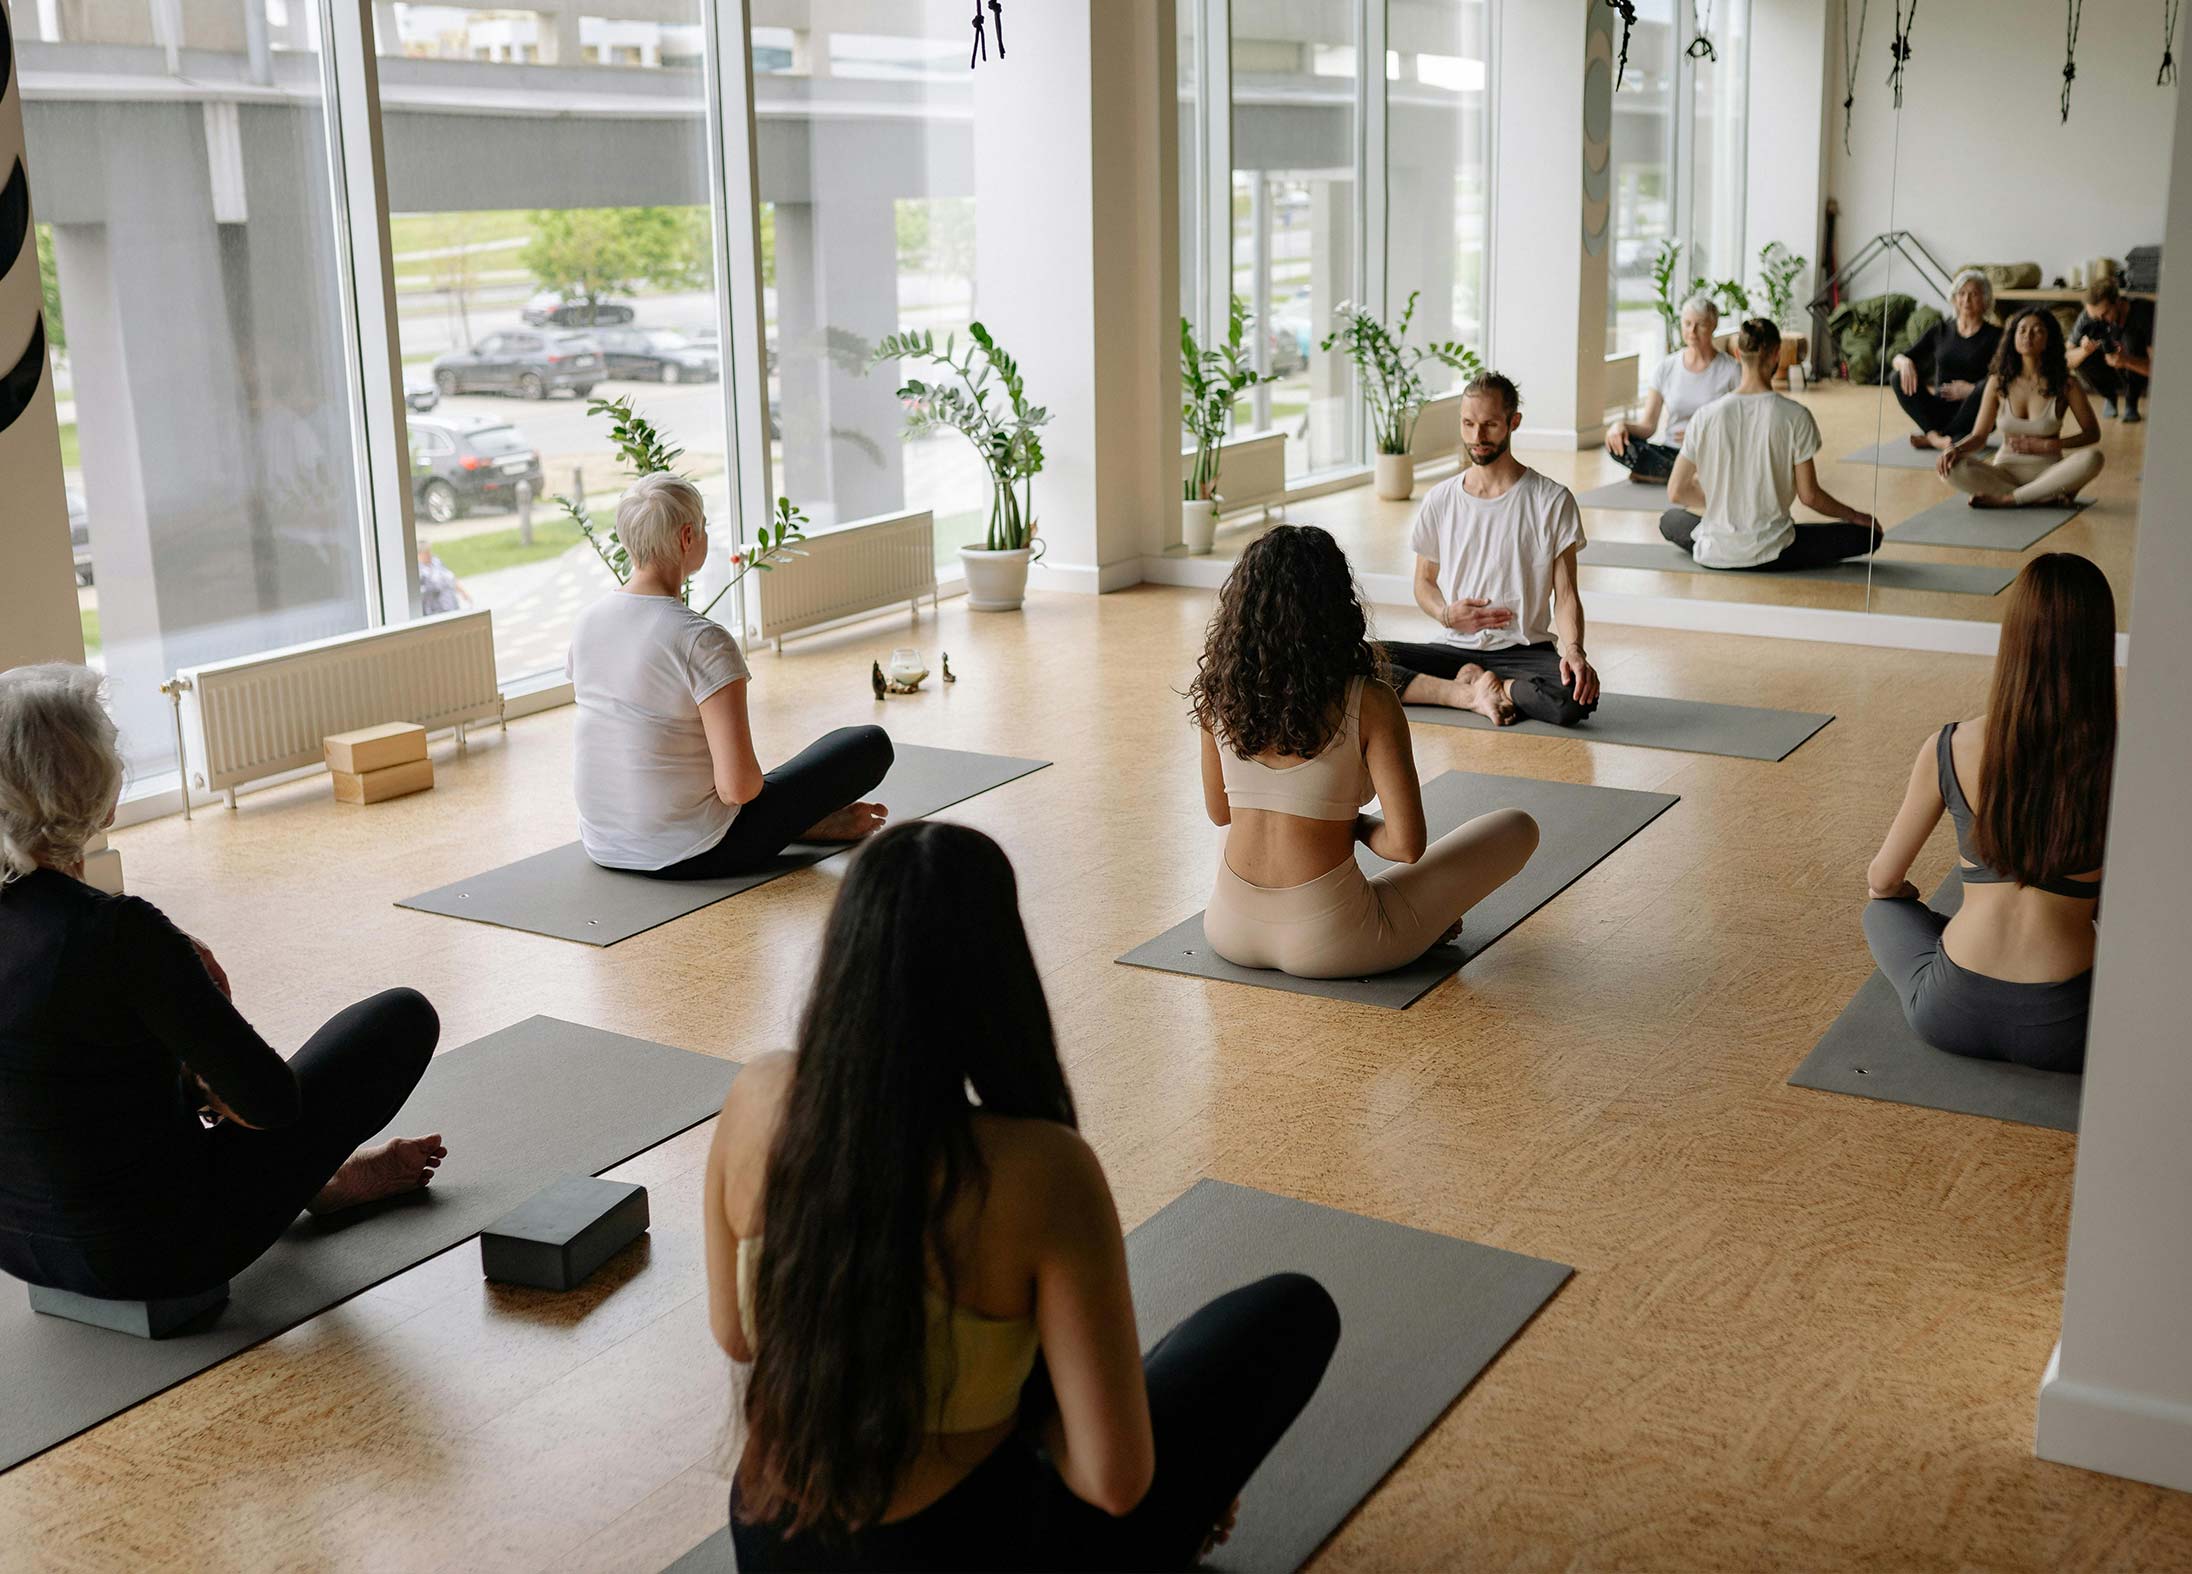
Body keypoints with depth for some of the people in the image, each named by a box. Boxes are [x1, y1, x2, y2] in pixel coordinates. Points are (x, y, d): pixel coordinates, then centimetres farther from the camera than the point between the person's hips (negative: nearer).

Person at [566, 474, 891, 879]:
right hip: (693, 856, -7)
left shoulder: (586, 623, 0)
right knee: (870, 743, 3)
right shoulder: (703, 642, -23)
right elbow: (738, 787, -26)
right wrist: (757, 783, -1)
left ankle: (805, 822, 29)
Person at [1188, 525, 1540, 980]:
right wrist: (1356, 826, 5)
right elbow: (1408, 844, -16)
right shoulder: (1369, 704, -15)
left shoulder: (1218, 691, -2)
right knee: (1517, 828, 11)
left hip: (1229, 928, 4)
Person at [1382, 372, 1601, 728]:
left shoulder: (1552, 501, -3)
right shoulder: (1439, 500, 6)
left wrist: (1573, 650, -25)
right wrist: (1445, 614, -8)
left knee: (1578, 695, -36)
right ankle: (1472, 695, -19)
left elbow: (1565, 594, -4)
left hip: (1524, 651, -2)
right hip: (1454, 647, 2)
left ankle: (1477, 685, -12)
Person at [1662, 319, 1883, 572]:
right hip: (1771, 554, -3)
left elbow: (1676, 493, -1)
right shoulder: (1795, 417, -12)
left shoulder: (1705, 416, -6)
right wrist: (1855, 516, 12)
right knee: (1867, 533, 11)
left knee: (1671, 519, 35)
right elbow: (1809, 496, -6)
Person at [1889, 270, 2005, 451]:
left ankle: (1931, 437, -25)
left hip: (1972, 415, -2)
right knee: (1900, 377, -19)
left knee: (1986, 386, -34)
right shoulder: (1941, 330, 8)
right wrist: (1904, 362, -21)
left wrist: (1971, 389, -29)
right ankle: (1935, 435, -33)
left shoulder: (1994, 336, -1)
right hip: (1940, 410, 2)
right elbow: (1896, 360, 4)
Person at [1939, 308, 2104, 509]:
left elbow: (2092, 433, 3)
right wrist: (1955, 448, -21)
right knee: (1953, 469, -30)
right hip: (2006, 472, 1)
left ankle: (2006, 499, -25)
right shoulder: (1998, 382, 1)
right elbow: (1979, 436, 2)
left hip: (2048, 472, -1)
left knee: (2092, 458, -31)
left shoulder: (2065, 383, -3)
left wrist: (2046, 446, -10)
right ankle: (2050, 497, -25)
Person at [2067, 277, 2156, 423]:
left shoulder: (2145, 312, -30)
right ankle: (2109, 397, 4)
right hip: (2111, 373, 3)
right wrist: (2084, 351, -41)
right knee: (2081, 358, -26)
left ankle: (2131, 403, -8)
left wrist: (2127, 360, -52)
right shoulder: (2088, 316, -21)